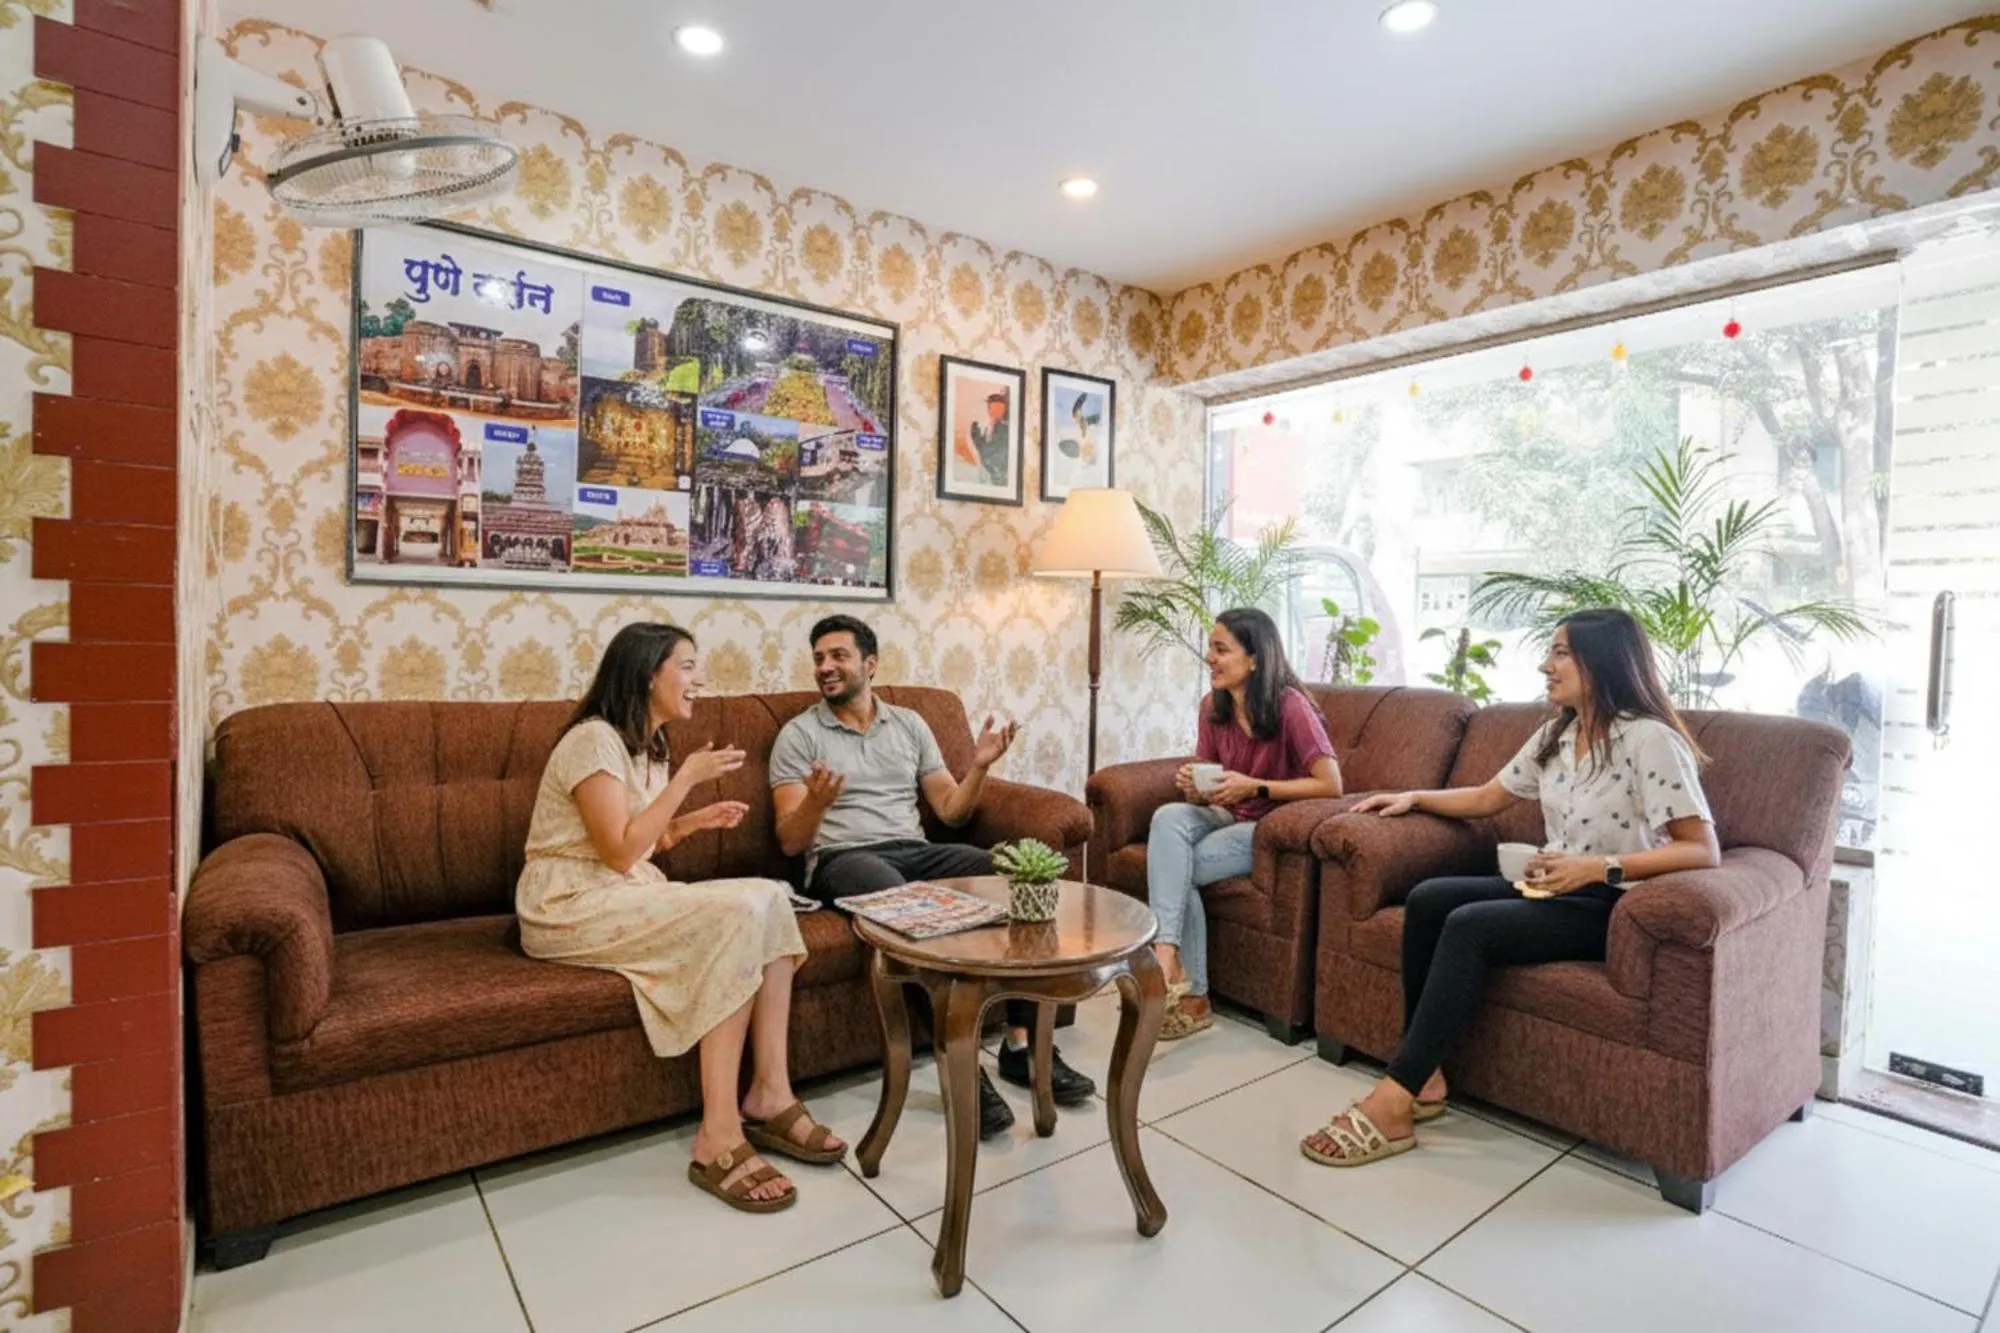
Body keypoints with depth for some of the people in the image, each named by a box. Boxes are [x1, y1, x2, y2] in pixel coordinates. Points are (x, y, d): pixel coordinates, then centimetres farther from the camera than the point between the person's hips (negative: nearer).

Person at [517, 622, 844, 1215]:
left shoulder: (649, 745, 13)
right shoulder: (595, 739, -15)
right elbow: (619, 854, -21)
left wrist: (695, 821, 2)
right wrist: (687, 778, -18)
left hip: (627, 894, 9)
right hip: (572, 906, -9)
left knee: (770, 898, -14)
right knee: (737, 916, -29)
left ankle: (769, 1094, -13)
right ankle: (719, 1137, -25)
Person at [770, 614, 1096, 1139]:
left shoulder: (909, 723, 17)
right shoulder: (798, 735, 6)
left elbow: (950, 809, 14)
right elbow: (790, 842, -2)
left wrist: (979, 766, -3)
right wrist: (814, 802, -24)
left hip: (915, 852, 4)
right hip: (842, 860, -4)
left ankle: (1021, 1044, -16)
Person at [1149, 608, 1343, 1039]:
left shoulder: (1290, 705, -18)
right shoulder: (1213, 706, 0)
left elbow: (1330, 784, -21)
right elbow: (1204, 793, 7)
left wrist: (1254, 787, -24)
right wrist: (1193, 786, -17)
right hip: (1227, 819, 6)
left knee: (1174, 867, -25)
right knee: (1169, 816, -27)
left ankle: (1177, 976, -9)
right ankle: (1168, 959, -27)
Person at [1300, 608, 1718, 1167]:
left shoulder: (1650, 740, -14)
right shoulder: (1556, 733, 11)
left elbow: (1704, 851, -19)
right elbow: (1488, 797, 20)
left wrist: (1601, 867, -28)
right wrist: (1414, 797, 11)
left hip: (1611, 904, -8)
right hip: (1551, 889, 8)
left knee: (1468, 927, -29)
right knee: (1427, 899, -15)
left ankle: (1393, 1102, -24)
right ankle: (1424, 1077, -10)